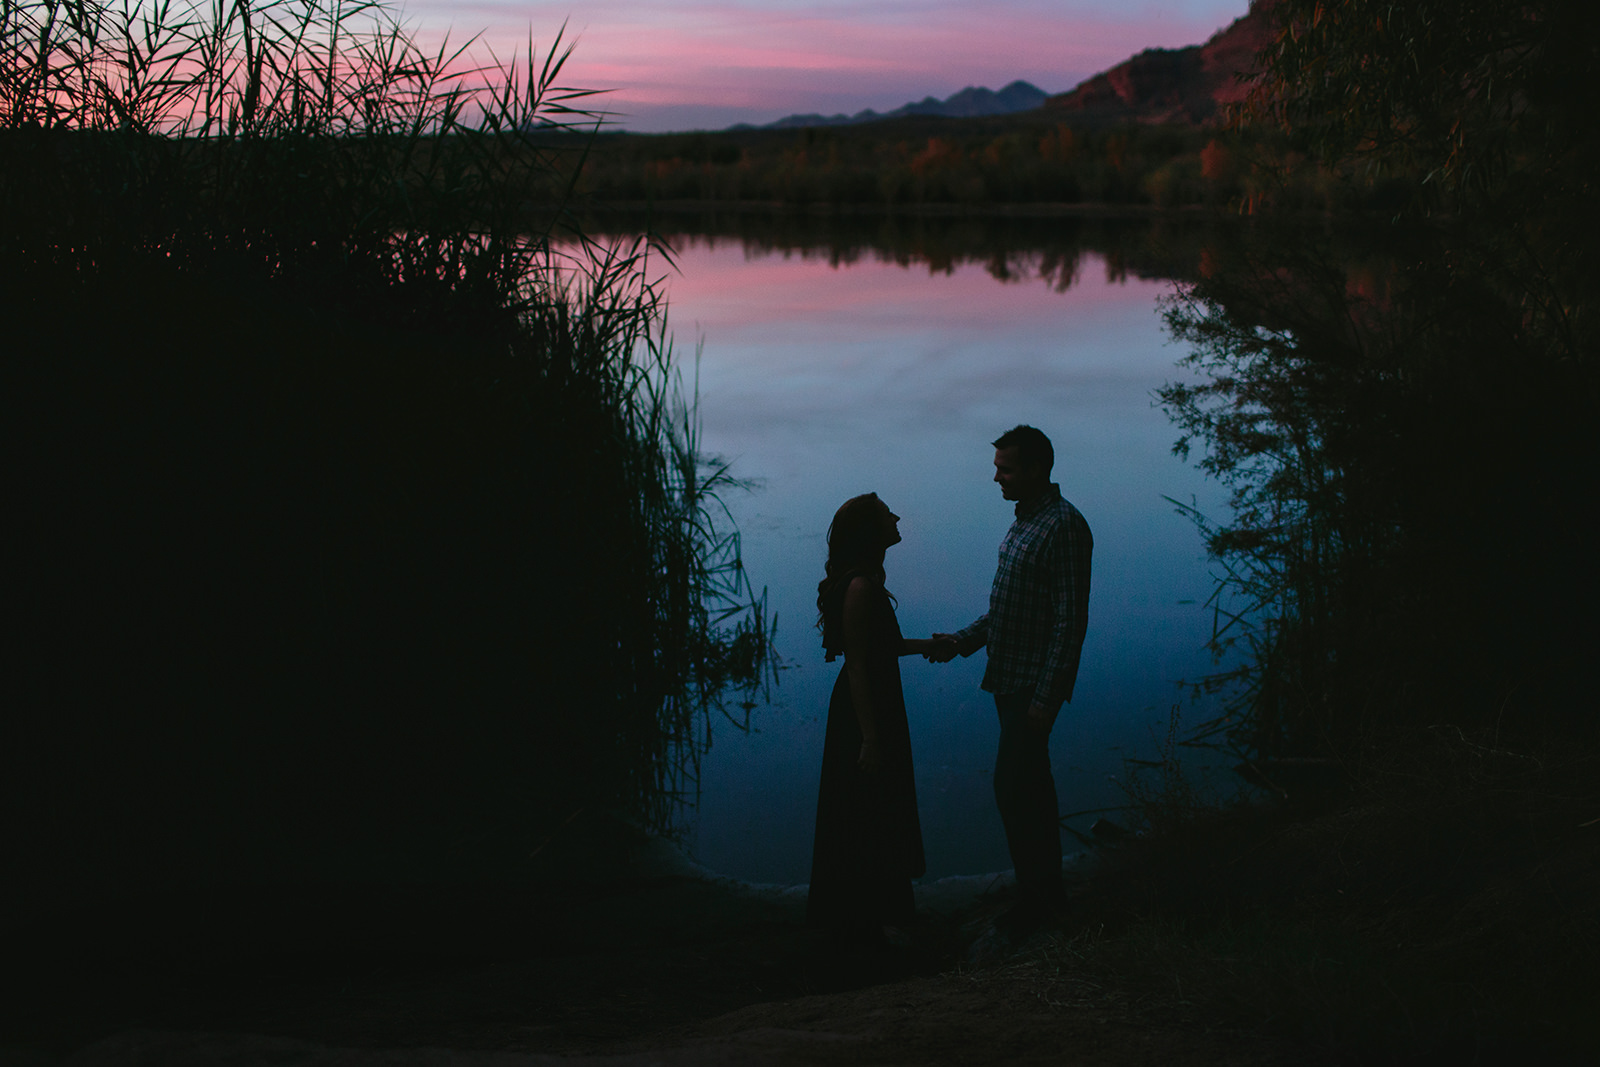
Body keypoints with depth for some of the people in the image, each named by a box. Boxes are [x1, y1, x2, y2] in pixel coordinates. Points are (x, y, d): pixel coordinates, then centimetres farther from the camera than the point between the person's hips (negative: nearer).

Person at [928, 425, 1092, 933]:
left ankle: (1035, 897, 3)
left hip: (1035, 682, -9)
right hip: (1010, 678, 9)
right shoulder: (1023, 522, 13)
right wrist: (962, 641, 9)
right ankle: (1045, 888, 25)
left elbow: (1071, 621, -19)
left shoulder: (1064, 527, -16)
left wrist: (1045, 697, -22)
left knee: (1013, 787, -7)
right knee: (1031, 785, 15)